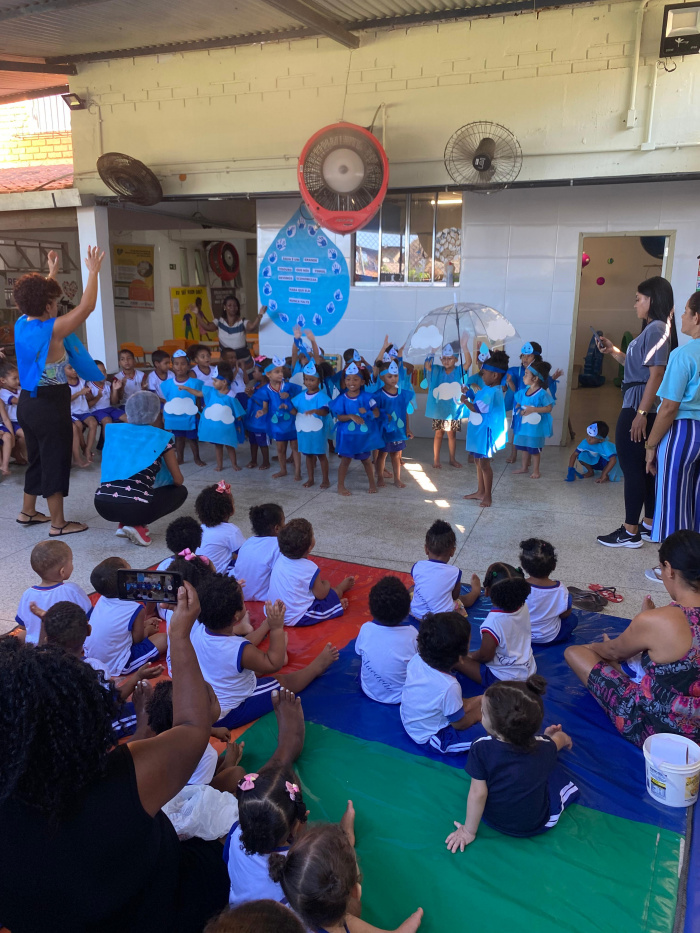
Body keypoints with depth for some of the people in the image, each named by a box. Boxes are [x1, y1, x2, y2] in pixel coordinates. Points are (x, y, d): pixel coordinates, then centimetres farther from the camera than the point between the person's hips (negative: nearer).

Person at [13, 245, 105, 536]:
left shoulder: (22, 324, 3)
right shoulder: (52, 330, -20)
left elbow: (37, 298, 23)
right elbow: (87, 306, -21)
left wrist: (51, 273, 31)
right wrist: (93, 271, -11)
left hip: (28, 402, 9)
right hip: (50, 405, -9)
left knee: (37, 457, 22)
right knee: (56, 461, 1)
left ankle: (28, 511, 34)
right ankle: (58, 523, 9)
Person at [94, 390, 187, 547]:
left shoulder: (114, 430, 14)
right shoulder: (161, 438, 4)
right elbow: (178, 481, 11)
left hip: (102, 505, 6)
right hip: (135, 508, -5)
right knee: (181, 491, 20)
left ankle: (123, 524, 15)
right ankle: (138, 526, 2)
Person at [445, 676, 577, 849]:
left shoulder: (481, 748, -32)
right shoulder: (545, 747, -23)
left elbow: (477, 794, -23)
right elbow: (562, 738, 0)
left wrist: (469, 831, -7)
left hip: (492, 821, 0)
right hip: (538, 825, 0)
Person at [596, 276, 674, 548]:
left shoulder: (657, 328, -14)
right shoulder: (654, 328, 17)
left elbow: (656, 374, -21)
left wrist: (641, 413, -24)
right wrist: (613, 351, 14)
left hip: (639, 407, -10)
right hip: (640, 407, 10)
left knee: (631, 467, -5)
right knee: (645, 467, 14)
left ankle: (631, 532, 2)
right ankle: (650, 526, 22)